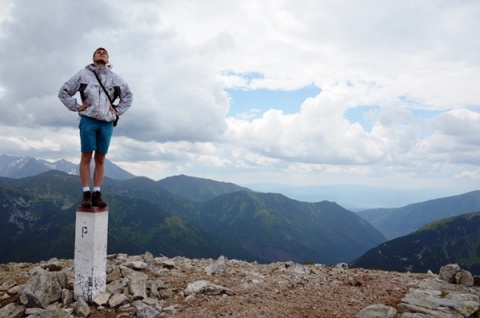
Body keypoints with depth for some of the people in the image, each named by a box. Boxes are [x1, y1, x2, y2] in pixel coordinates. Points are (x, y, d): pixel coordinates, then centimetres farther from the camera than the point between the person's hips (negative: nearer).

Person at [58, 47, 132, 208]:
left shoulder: (115, 78, 12)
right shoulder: (83, 74, 8)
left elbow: (128, 96, 22)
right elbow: (63, 92, 12)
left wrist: (118, 111, 10)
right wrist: (76, 107, 2)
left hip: (107, 123, 2)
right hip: (88, 121, -2)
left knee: (100, 159, 3)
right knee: (86, 157, -3)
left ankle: (97, 194, 7)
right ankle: (86, 194, 0)